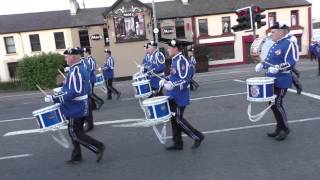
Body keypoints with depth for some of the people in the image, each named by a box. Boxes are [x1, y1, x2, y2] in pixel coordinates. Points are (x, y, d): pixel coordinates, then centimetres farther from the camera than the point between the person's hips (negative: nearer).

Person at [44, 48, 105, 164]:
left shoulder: (74, 71, -21)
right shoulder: (81, 68, 10)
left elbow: (73, 93, -28)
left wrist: (54, 98, -24)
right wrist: (63, 91, 19)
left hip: (75, 108, -10)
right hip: (81, 107, 10)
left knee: (74, 133, 0)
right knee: (75, 132, 17)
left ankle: (98, 147, 4)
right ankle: (76, 156, 27)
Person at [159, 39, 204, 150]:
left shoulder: (181, 61, -18)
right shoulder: (175, 60, 11)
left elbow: (184, 80, -23)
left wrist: (171, 85, -35)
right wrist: (166, 81, 9)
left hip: (180, 97, -10)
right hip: (174, 96, 10)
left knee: (178, 119, -2)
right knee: (173, 119, 12)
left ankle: (198, 136, 13)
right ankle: (178, 143, 23)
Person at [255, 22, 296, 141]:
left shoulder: (289, 44, -14)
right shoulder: (275, 45, 13)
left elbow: (291, 63, -21)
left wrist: (278, 68, -34)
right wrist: (262, 65, 6)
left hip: (281, 81, -9)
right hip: (271, 80, 9)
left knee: (277, 105, -5)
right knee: (272, 104, 13)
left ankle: (285, 129, 15)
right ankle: (279, 128, 27)